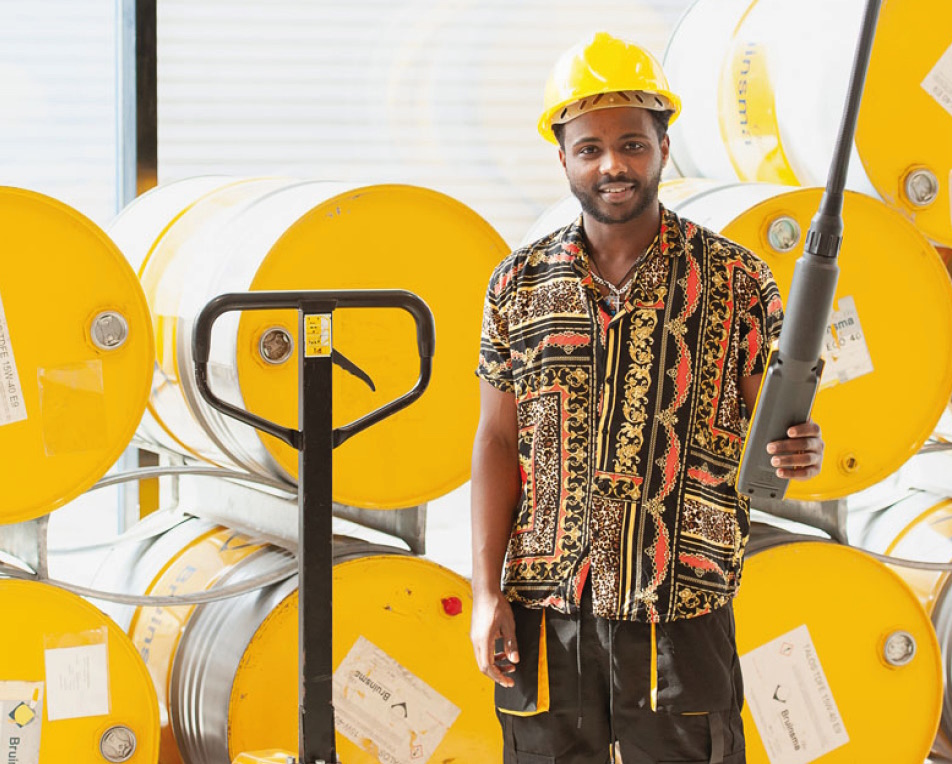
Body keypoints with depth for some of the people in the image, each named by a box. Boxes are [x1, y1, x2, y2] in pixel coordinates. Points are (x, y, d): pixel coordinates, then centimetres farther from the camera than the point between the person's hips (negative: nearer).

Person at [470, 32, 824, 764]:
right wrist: (487, 594, 0)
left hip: (681, 614, -2)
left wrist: (796, 451, -21)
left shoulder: (735, 280, 0)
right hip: (543, 613, 2)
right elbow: (497, 441, 6)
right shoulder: (520, 284, 5)